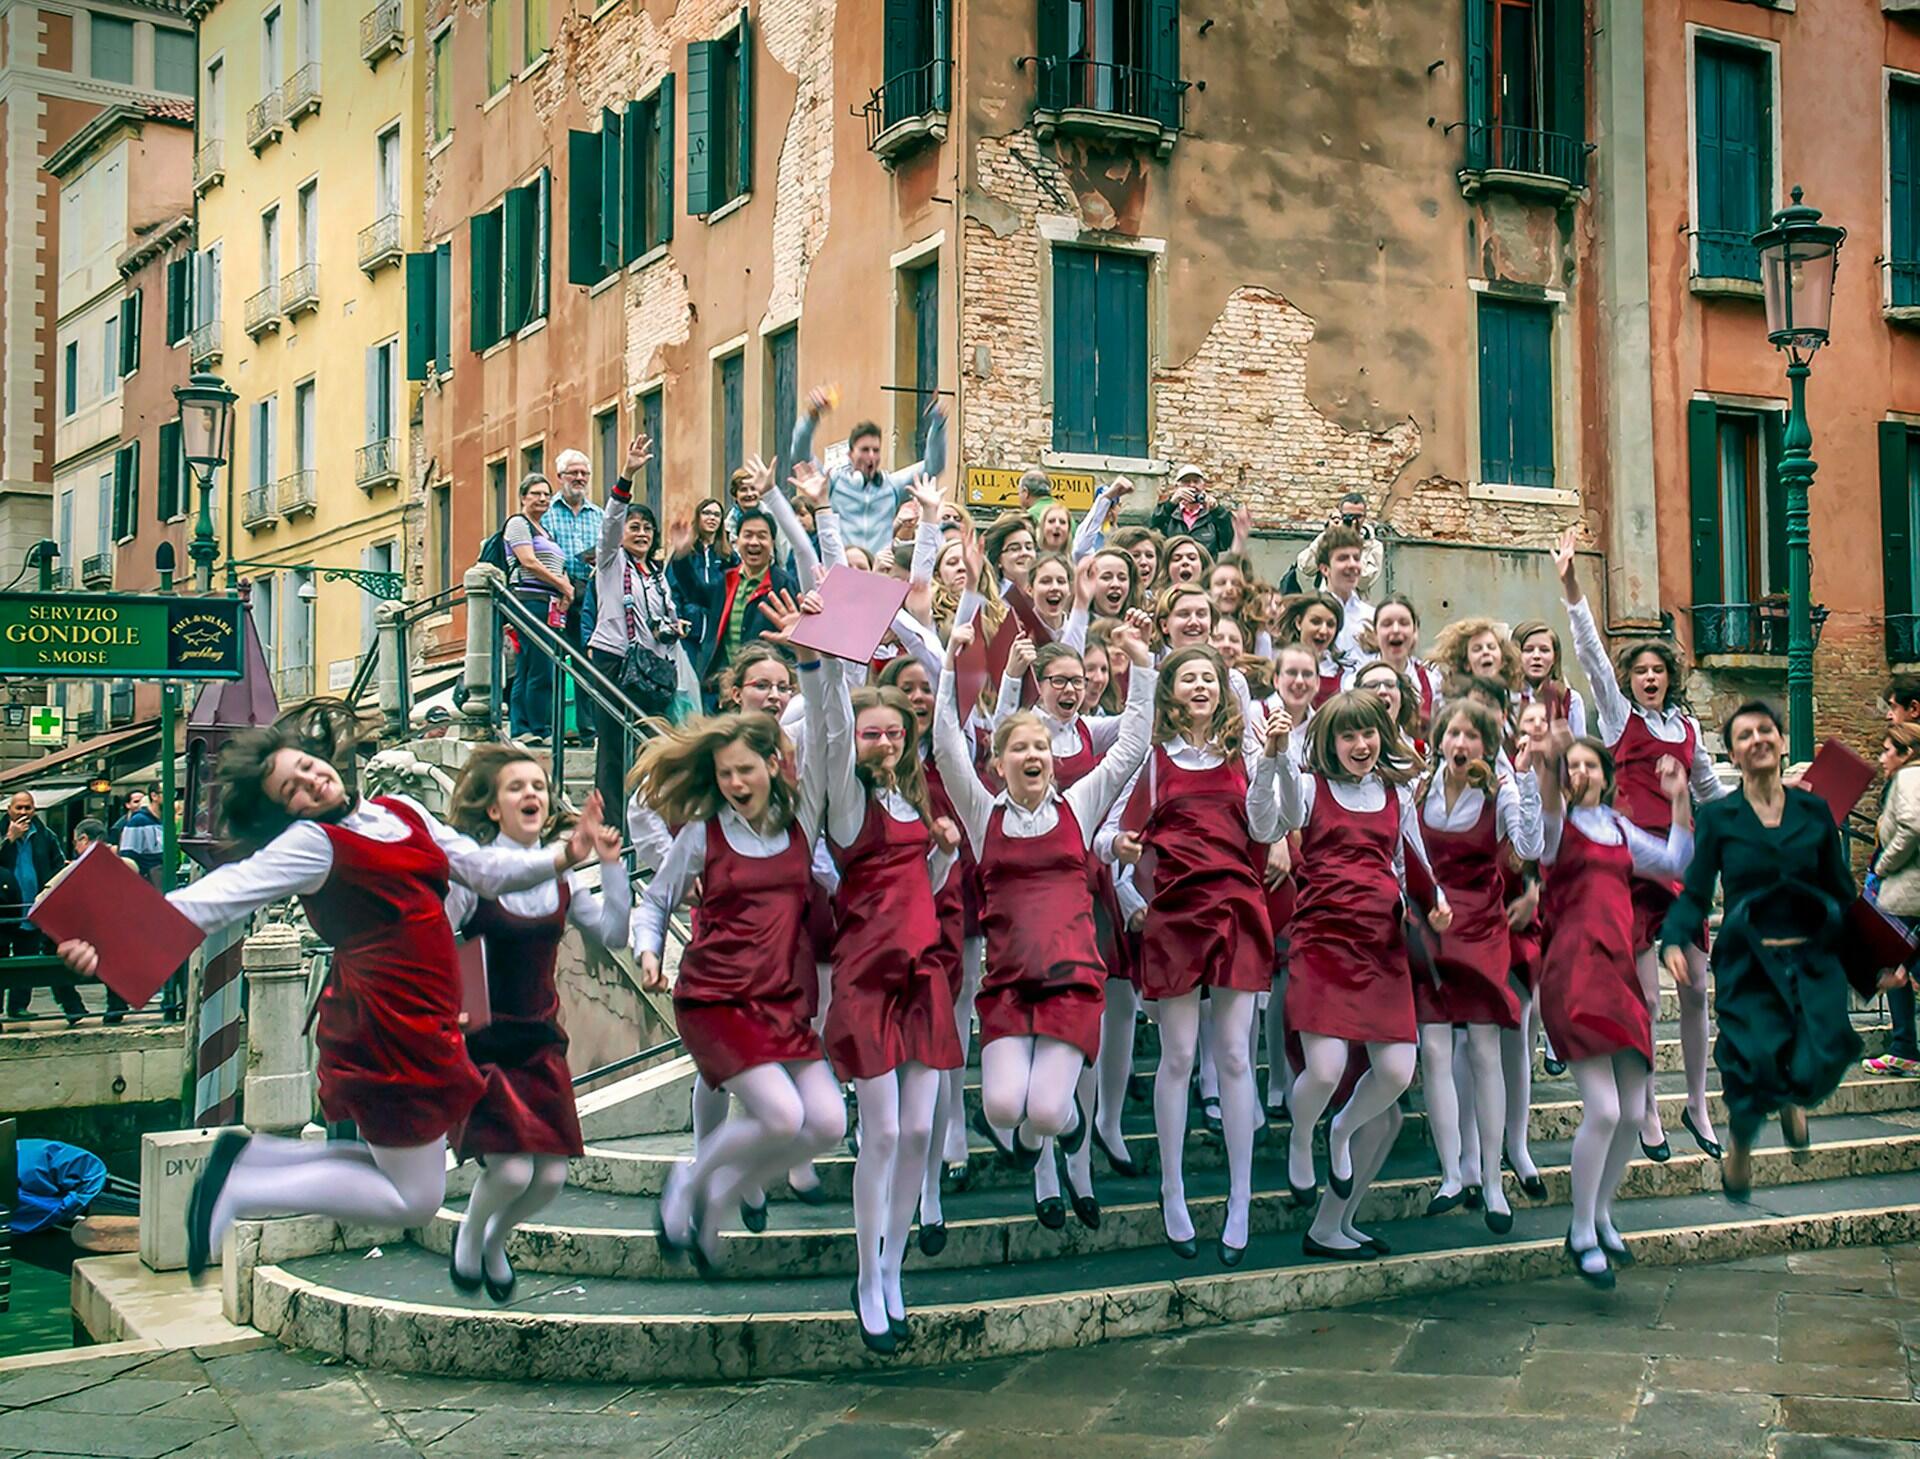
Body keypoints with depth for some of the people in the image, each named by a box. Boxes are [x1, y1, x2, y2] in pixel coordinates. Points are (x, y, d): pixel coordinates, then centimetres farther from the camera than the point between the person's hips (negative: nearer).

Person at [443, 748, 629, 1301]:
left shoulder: (563, 876, 5)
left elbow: (613, 934, 6)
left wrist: (611, 866, -2)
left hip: (541, 1042, 5)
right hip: (482, 1043, -5)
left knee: (550, 1176, -1)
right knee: (510, 1168, -17)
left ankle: (496, 1240, 32)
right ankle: (469, 1235, 18)